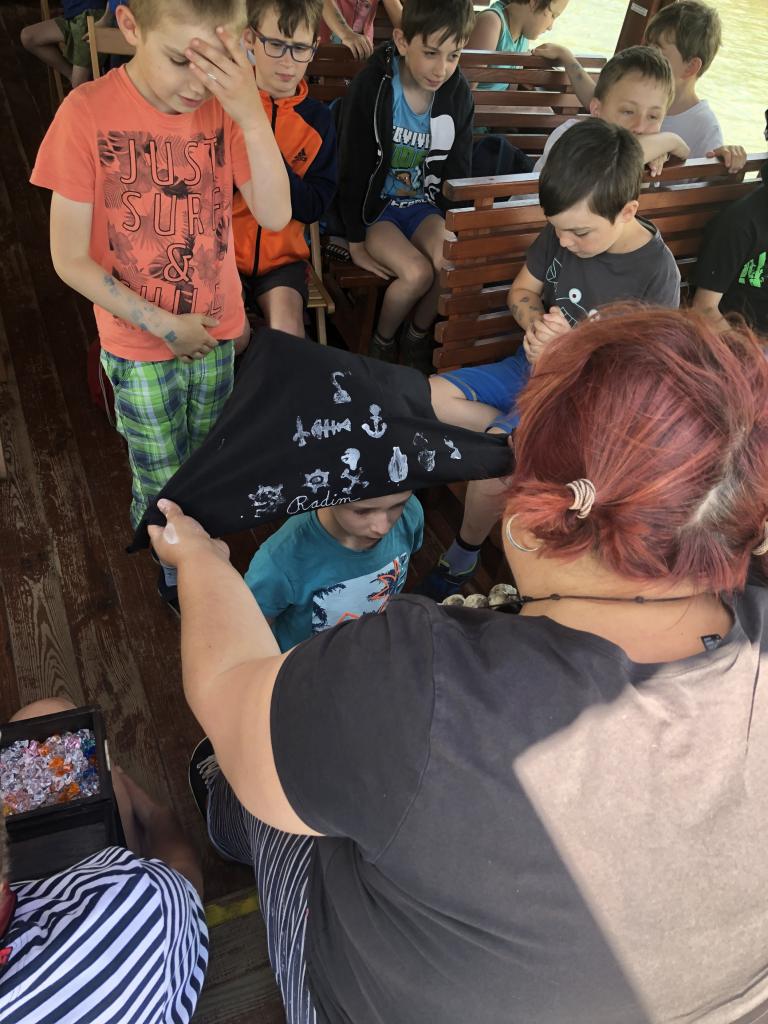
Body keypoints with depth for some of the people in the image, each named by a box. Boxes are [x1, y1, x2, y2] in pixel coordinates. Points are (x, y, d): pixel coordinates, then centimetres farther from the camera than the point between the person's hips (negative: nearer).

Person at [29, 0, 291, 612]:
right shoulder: (88, 114, -18)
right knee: (162, 481, 13)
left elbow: (276, 216, -16)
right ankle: (173, 568, 41)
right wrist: (163, 326, -14)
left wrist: (252, 117, -28)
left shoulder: (225, 105, -8)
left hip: (218, 334, 3)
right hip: (140, 351, -3)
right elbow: (70, 260, -15)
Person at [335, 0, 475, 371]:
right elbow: (352, 171, -11)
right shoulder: (369, 88, -16)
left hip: (423, 204, 4)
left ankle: (418, 337, 4)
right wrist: (356, 243, -10)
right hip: (373, 207, -4)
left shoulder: (458, 94, -4)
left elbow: (459, 170, 8)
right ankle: (381, 343, 1)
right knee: (418, 272, -28)